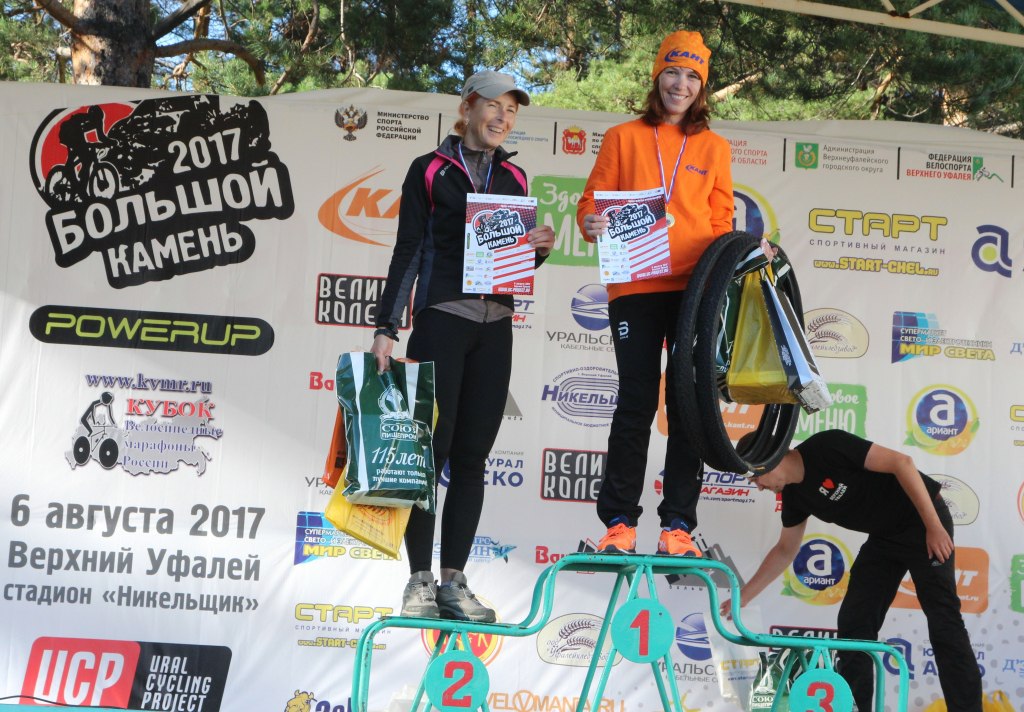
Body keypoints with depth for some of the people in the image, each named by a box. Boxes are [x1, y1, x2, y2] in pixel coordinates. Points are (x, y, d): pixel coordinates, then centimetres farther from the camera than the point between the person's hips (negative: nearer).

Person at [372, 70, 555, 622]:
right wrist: (385, 327, -9)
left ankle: (453, 581, 9)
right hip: (441, 320, -4)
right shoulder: (430, 171, 3)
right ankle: (420, 581, 1)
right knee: (431, 450, -6)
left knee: (471, 457, 4)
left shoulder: (513, 177, 16)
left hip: (494, 327, 4)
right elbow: (408, 252, -1)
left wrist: (541, 246, -3)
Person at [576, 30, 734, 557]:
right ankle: (618, 521, 4)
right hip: (635, 289, -1)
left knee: (688, 406, 0)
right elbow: (593, 199, 8)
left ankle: (678, 524, 6)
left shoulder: (713, 147, 15)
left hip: (694, 290, 2)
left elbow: (720, 221, 14)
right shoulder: (623, 138, 12)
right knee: (636, 403, -3)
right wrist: (592, 224, -14)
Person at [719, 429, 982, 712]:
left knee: (943, 622, -10)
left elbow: (901, 462, -25)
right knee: (854, 622, 1)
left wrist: (934, 526, -26)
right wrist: (744, 595, 14)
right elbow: (785, 550, 15)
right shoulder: (794, 494, 2)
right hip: (884, 537, 8)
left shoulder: (826, 447, -23)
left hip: (923, 522, -8)